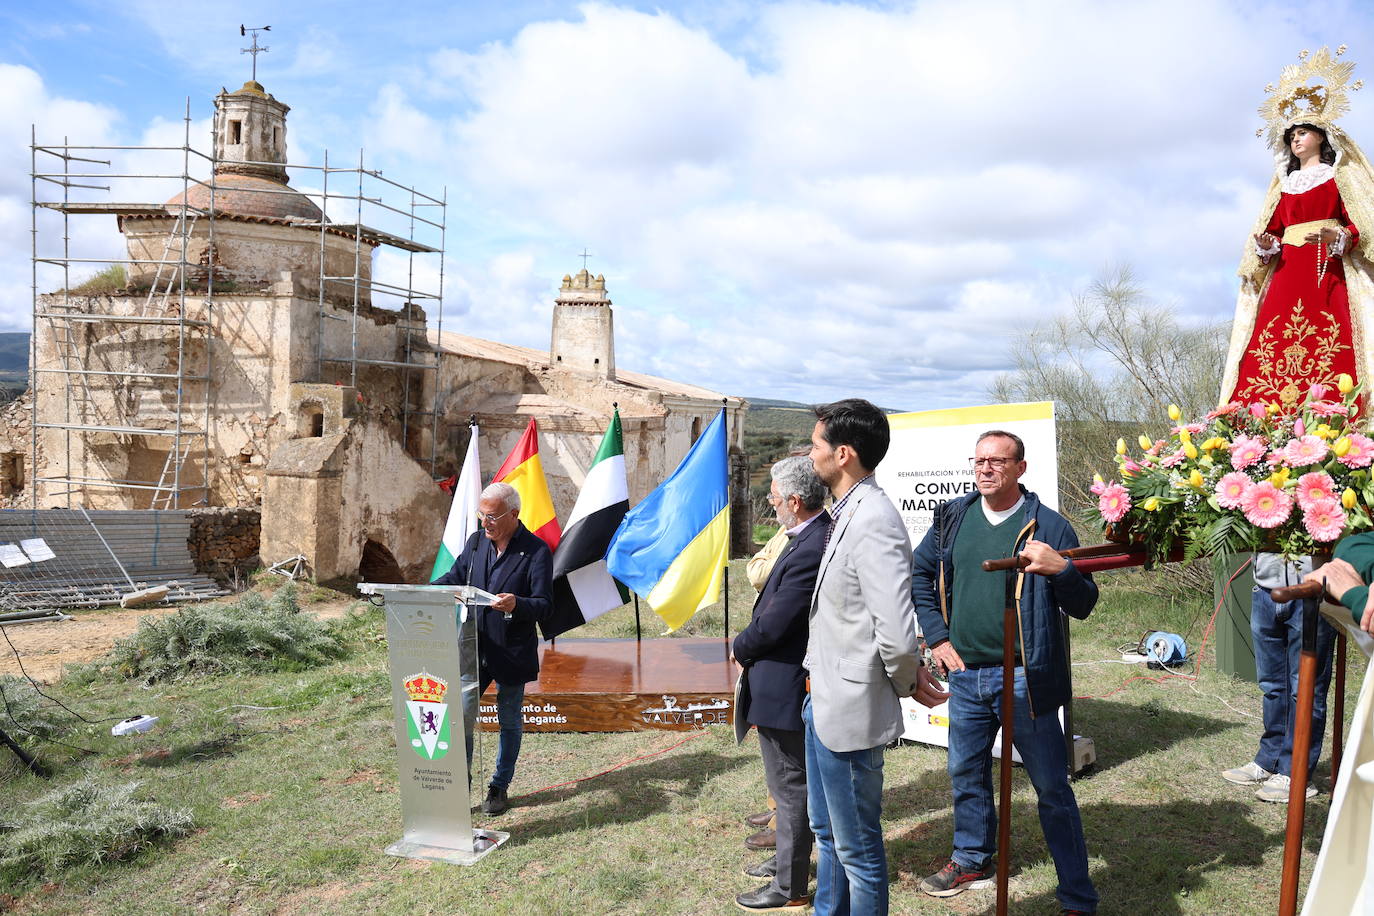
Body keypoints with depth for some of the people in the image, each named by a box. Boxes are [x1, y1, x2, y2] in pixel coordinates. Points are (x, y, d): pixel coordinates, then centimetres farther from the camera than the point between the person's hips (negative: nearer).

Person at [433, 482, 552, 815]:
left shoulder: (536, 551, -13)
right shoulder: (476, 542, 3)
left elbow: (544, 605, -16)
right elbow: (455, 578, 13)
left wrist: (516, 605, -37)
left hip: (513, 653, -3)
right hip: (474, 648, 4)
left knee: (510, 722, 12)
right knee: (461, 714, -2)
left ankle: (500, 787, 30)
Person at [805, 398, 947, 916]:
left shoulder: (873, 523, -25)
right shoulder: (846, 514, 7)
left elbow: (898, 637, -30)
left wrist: (906, 683, -11)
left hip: (850, 713, -10)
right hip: (824, 702, 10)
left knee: (857, 847, 8)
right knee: (827, 832, 26)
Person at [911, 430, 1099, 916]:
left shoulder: (1047, 526, -9)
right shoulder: (952, 517, 4)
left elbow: (1083, 606, -7)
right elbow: (920, 575, 17)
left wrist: (1061, 569, -27)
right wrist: (937, 637, 9)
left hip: (1024, 679, -5)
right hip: (966, 674, 5)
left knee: (1051, 788, 4)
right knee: (966, 774, 20)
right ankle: (972, 859, 42)